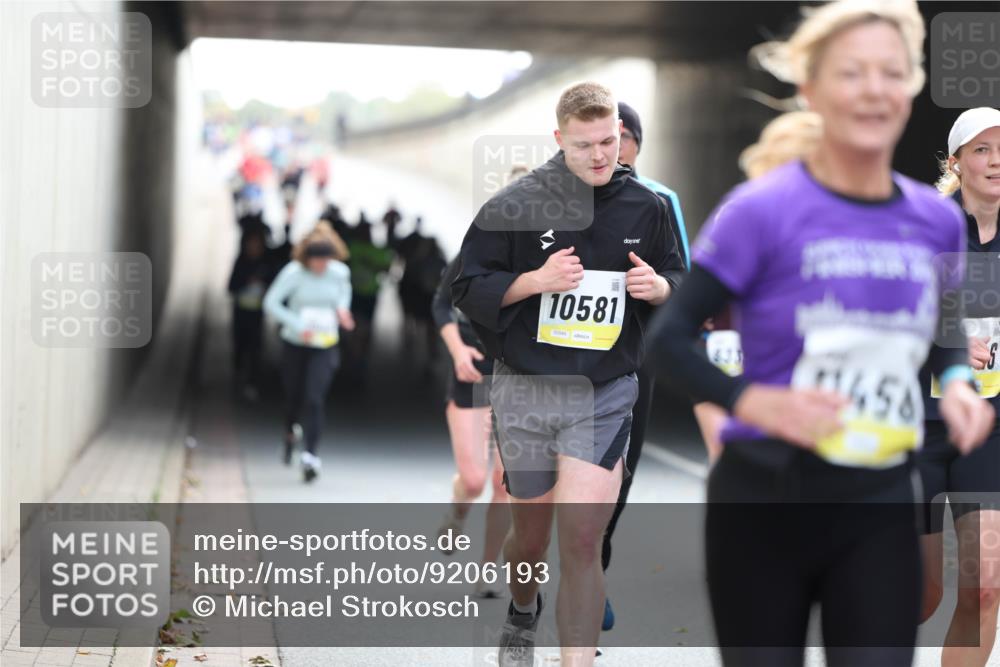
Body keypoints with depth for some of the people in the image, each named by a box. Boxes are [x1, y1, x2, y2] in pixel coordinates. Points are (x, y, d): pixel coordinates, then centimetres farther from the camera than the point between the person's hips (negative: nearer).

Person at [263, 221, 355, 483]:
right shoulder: (293, 273, -14)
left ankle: (312, 455, -14)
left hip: (325, 346, 0)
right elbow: (271, 303, -11)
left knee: (314, 399, -14)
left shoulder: (340, 272, -6)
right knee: (295, 398, 10)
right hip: (296, 345, 0)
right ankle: (290, 434, 43)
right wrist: (298, 325, -21)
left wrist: (342, 308, -3)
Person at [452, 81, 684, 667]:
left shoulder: (646, 207, 3)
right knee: (531, 533, 15)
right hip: (525, 393, 0)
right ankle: (522, 616, 48)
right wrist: (536, 280, -19)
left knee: (582, 544, -12)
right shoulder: (515, 205, -6)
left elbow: (677, 280, 16)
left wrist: (658, 286, -8)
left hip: (606, 395, 0)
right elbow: (467, 289, -3)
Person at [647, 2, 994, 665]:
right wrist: (755, 402, -25)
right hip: (767, 500, -3)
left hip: (880, 508, 3)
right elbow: (670, 337, -8)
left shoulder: (937, 220, 4)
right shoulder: (762, 211, -11)